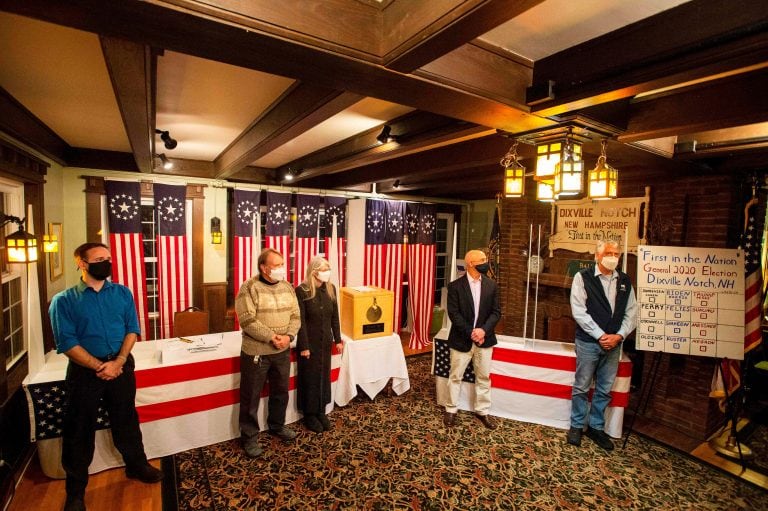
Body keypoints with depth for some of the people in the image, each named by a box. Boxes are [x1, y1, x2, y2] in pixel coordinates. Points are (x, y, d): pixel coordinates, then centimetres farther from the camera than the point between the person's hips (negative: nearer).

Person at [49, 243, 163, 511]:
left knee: (126, 420, 17)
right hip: (84, 371, -2)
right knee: (80, 430, 12)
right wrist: (100, 367, -17)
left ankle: (137, 465, 38)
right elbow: (66, 343, -12)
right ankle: (76, 489, 32)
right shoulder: (64, 300, -7)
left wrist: (118, 362, -14)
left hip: (122, 366, 2)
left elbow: (132, 329, -2)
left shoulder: (122, 292, 1)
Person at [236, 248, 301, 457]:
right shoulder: (249, 288, -14)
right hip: (256, 352, -5)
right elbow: (247, 321, -21)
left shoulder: (287, 287, 3)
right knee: (251, 396, 10)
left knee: (281, 391, 20)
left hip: (283, 351, 5)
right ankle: (249, 436, 29)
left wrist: (288, 336, -13)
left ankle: (277, 425, 42)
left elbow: (295, 316, 3)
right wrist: (272, 337, -22)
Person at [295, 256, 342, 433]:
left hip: (326, 341, 5)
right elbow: (301, 321, -15)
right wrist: (304, 346, -15)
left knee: (324, 376, 15)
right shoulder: (302, 290, -16)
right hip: (309, 342, -5)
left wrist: (337, 339, 8)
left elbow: (335, 316, 6)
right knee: (310, 377, 9)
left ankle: (321, 411, 32)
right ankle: (310, 415, 27)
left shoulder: (331, 289, 0)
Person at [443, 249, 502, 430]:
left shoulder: (491, 285, 1)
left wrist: (484, 330, -15)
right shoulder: (455, 286, -9)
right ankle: (451, 409, 25)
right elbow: (454, 313, -12)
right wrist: (470, 333, -18)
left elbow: (496, 312, 0)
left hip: (484, 338, 3)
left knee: (483, 377, 14)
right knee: (455, 376, 9)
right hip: (461, 339, -3)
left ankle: (482, 411, 31)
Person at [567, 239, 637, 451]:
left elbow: (631, 312, 6)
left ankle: (596, 427, 30)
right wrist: (600, 335, -14)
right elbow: (579, 311, -11)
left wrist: (619, 335, -7)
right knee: (582, 387, 7)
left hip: (614, 343, 4)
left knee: (605, 389, 14)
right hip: (588, 342, -4)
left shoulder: (625, 280, 7)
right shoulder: (583, 277, -7)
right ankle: (576, 426, 23)